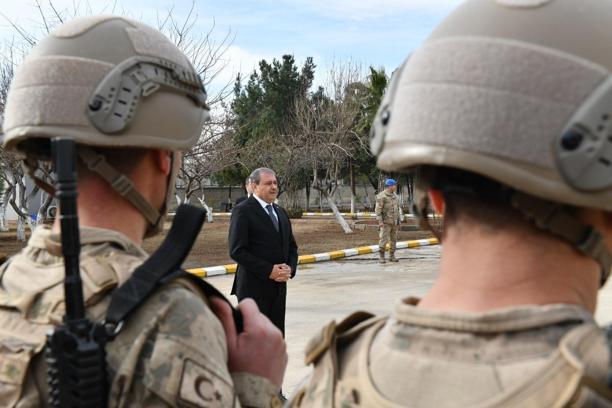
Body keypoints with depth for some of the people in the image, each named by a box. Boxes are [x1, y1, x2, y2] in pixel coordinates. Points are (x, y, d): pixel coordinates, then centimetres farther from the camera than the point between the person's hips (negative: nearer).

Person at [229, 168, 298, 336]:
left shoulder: (280, 212, 16)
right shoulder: (243, 211, -8)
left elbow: (291, 247, 20)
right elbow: (237, 251, -15)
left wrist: (290, 268, -2)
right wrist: (268, 270, -19)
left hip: (278, 287, 7)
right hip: (254, 288, -7)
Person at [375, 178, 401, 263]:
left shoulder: (394, 196, 12)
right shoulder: (381, 196, -12)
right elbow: (378, 209, -15)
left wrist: (399, 219, 14)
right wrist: (380, 221, -21)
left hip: (394, 222, 7)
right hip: (385, 222, -7)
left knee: (393, 239, 8)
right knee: (384, 239, -8)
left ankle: (392, 256, 15)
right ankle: (381, 256, 0)